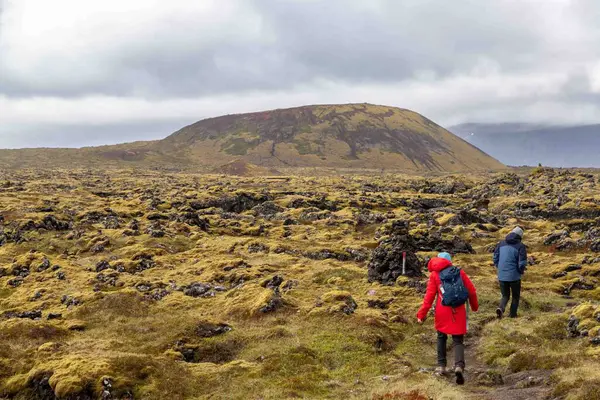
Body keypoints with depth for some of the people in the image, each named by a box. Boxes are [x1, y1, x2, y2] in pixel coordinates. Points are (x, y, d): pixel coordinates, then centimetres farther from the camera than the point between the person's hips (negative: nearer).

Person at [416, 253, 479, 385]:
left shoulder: (434, 274, 2)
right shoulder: (459, 272, 6)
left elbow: (429, 296, -3)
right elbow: (471, 291, 7)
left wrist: (421, 314, -1)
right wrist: (474, 306, 24)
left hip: (442, 312, 0)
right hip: (458, 312, 0)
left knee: (441, 337, 21)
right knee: (458, 341, 6)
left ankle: (441, 365, 20)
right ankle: (459, 366, -16)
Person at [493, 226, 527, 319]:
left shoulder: (501, 244, 4)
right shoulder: (520, 246, -10)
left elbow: (495, 258, 7)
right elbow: (522, 263, -14)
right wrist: (521, 271, 7)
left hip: (501, 276, 3)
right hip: (514, 276, -3)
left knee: (505, 296, 16)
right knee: (515, 296, 18)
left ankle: (501, 308, -12)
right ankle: (512, 315, 20)